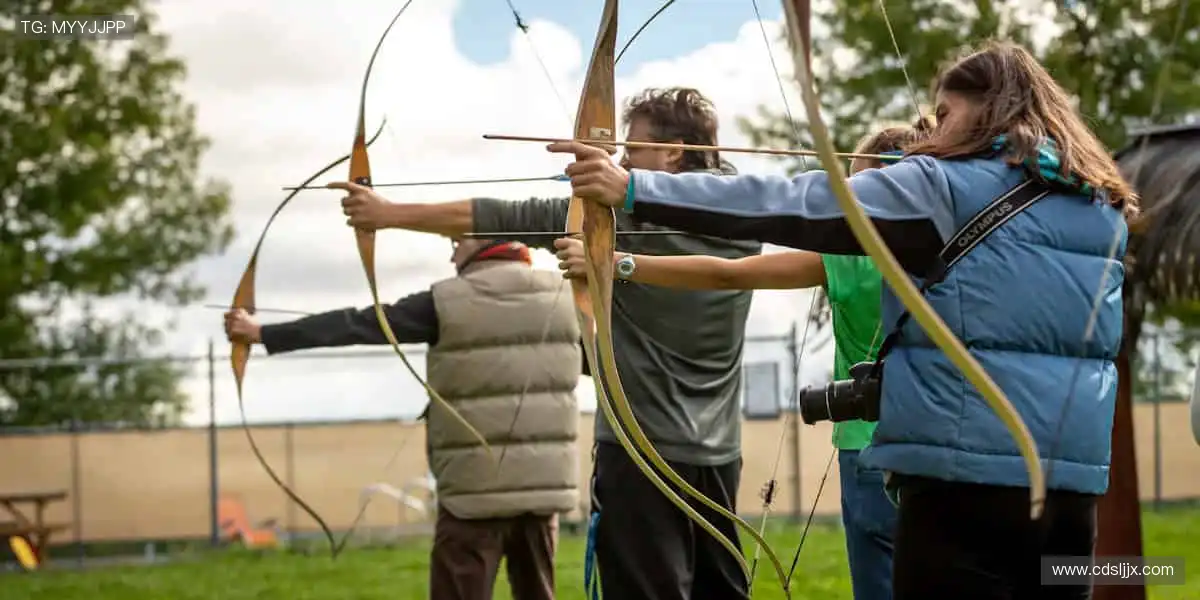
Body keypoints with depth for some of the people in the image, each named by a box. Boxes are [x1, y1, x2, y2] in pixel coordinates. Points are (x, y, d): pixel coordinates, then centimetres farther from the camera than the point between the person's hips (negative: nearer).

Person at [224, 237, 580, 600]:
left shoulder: (448, 302, -6)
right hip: (543, 486, 4)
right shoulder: (562, 295, 4)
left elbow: (355, 325, -3)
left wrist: (261, 334, 5)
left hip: (476, 489, -4)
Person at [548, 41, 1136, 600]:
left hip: (967, 478, -6)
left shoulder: (946, 187, -4)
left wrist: (635, 189, -12)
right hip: (1071, 482, 7)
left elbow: (800, 205, -10)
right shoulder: (1100, 207, 14)